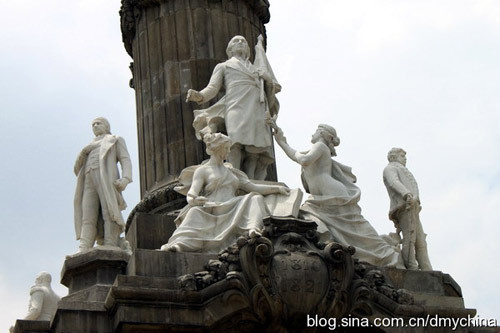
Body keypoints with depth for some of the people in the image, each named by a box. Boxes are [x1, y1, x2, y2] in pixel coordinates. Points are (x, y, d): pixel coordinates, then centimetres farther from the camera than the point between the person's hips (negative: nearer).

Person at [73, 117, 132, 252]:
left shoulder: (116, 140, 21)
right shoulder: (91, 147, 37)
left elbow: (126, 161, 6)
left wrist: (125, 179, -13)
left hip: (107, 178, -5)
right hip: (90, 181, 5)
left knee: (109, 215, -21)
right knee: (88, 219, -13)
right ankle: (83, 252, -28)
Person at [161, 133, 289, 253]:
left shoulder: (231, 171, 31)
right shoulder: (202, 171, 13)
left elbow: (253, 187, 26)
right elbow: (191, 194, -2)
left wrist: (278, 188, 17)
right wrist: (194, 199, -28)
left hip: (232, 211, 4)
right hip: (211, 211, -4)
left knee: (255, 198, -22)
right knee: (195, 213, -36)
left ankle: (253, 229, -52)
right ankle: (179, 244, -61)